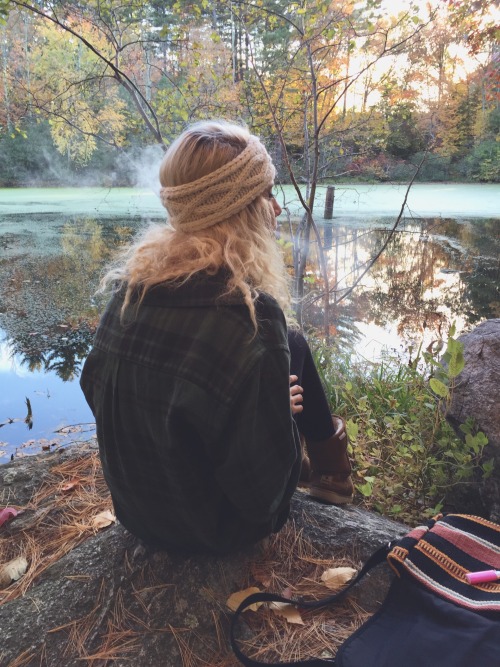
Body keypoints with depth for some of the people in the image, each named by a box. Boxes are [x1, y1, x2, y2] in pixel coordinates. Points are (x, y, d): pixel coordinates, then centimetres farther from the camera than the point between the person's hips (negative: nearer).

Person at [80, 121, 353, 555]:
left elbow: (95, 390, 3)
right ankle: (328, 465, 36)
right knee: (294, 347, 8)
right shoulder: (250, 317, -33)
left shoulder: (130, 284, -12)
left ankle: (323, 460, 37)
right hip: (214, 527, -5)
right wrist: (281, 412, -7)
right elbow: (260, 491, -28)